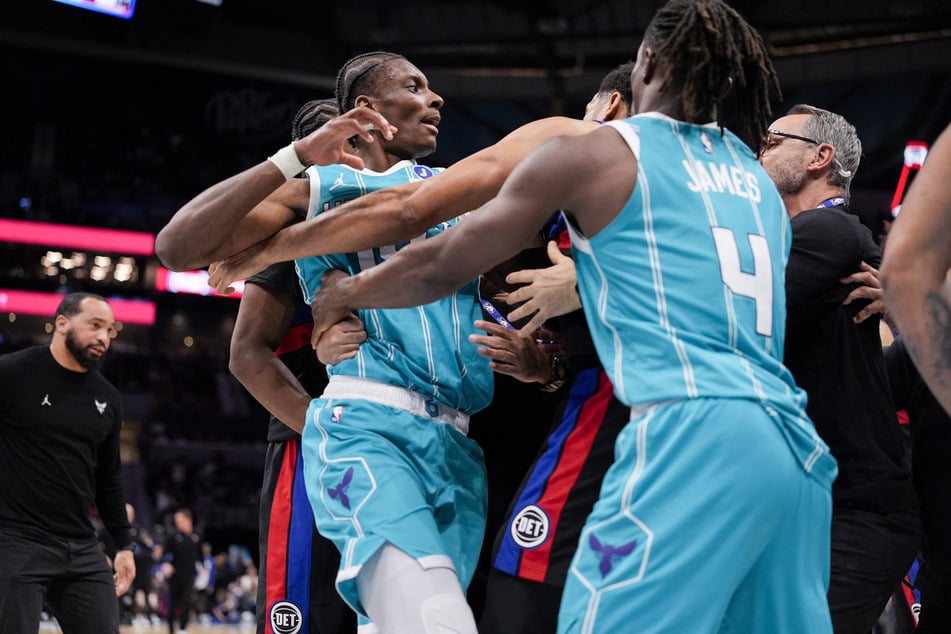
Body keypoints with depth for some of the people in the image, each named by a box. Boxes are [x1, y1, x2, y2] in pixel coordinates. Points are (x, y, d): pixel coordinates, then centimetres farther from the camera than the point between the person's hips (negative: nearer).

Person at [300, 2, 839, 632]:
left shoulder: (591, 153, 7)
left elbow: (443, 267, 14)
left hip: (693, 436, -7)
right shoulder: (758, 177, 25)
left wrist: (345, 292, 31)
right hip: (797, 445, 8)